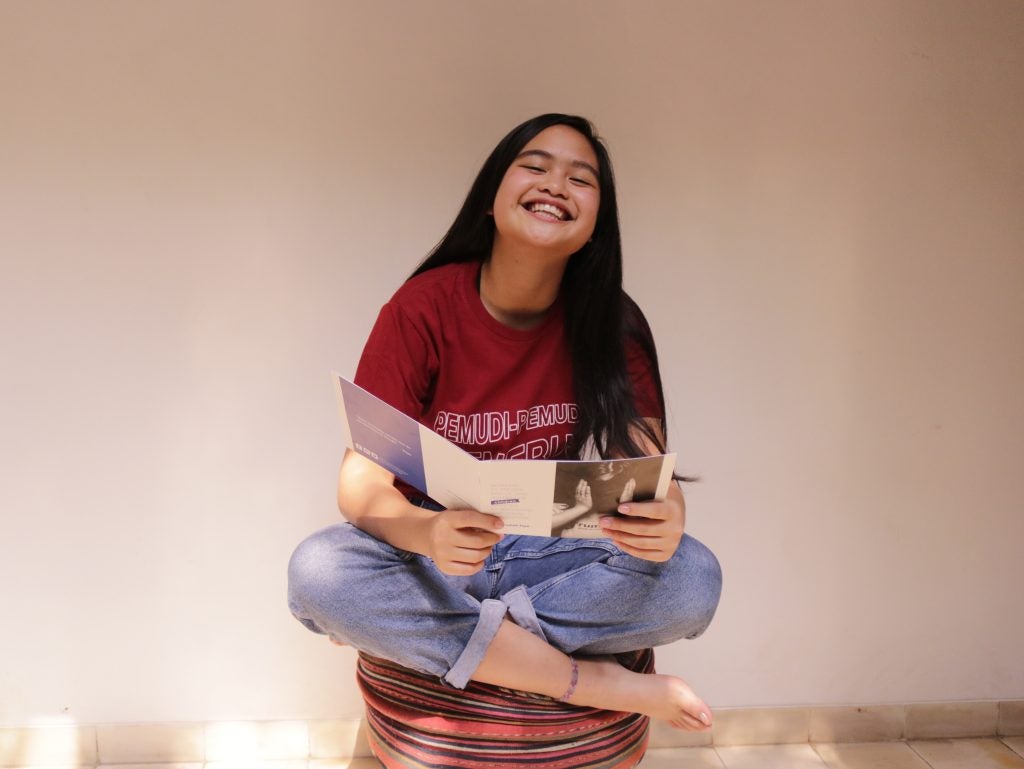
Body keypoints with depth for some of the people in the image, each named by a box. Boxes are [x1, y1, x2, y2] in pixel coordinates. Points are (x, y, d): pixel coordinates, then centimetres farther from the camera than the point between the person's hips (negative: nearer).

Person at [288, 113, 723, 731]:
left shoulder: (614, 326, -6)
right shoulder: (424, 307, -12)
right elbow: (362, 482, -15)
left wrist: (667, 516, -35)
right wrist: (428, 533, -38)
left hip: (553, 560, 1)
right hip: (436, 555, 0)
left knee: (693, 576, -26)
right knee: (317, 571, -31)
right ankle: (596, 683, -25)